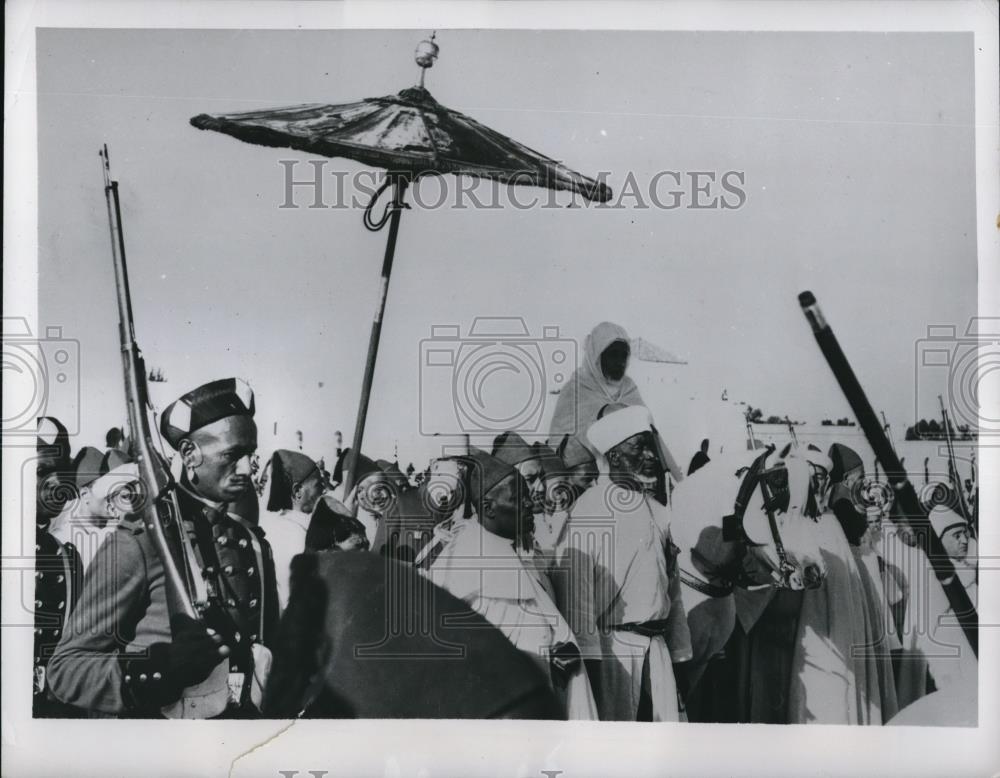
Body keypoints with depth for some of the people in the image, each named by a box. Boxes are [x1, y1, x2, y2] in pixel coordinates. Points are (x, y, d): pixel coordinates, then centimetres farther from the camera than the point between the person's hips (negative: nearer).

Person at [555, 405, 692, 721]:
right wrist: (588, 651, -16)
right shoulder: (590, 508, -7)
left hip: (657, 643, 6)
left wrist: (680, 650, 14)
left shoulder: (657, 511, 13)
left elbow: (672, 585, 15)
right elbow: (575, 586, -12)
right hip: (612, 644, -6)